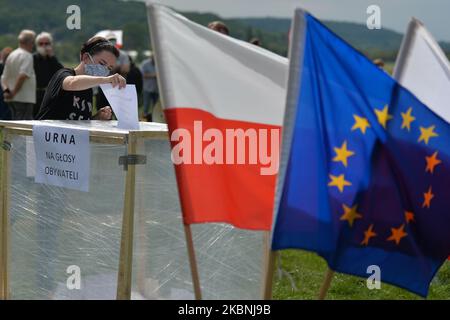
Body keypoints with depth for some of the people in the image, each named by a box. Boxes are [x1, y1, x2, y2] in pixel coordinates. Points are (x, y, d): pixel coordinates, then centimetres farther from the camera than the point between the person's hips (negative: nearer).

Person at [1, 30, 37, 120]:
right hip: (25, 98, -9)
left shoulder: (11, 55, 17)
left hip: (12, 99, 9)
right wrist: (14, 92, -15)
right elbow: (22, 76, -22)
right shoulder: (27, 56, -11)